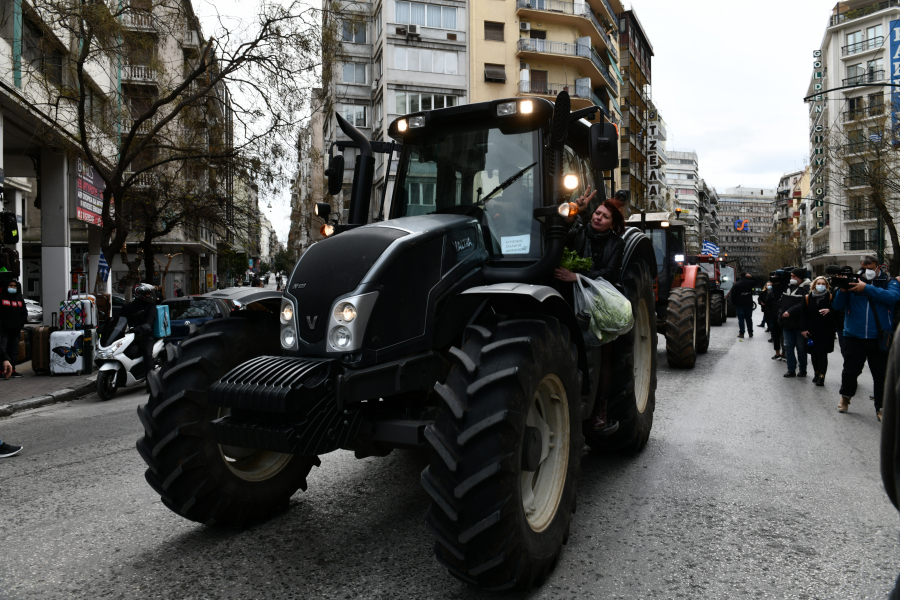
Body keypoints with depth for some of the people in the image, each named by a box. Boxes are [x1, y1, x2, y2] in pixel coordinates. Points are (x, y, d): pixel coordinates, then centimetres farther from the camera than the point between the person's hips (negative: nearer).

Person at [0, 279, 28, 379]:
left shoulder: (20, 299, 15)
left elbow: (24, 313, 18)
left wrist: (21, 324, 5)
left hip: (15, 330, 5)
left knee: (14, 351, 9)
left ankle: (12, 370, 15)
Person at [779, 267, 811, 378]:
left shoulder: (806, 289, -13)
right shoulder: (788, 287, 11)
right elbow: (782, 301, 23)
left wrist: (790, 312, -25)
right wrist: (781, 310, 8)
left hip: (799, 324, -7)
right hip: (787, 323, 7)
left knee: (801, 348, 5)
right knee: (788, 347, 8)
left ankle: (803, 370, 19)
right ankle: (791, 370, 16)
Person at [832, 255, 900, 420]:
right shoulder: (852, 282, 6)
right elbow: (838, 306, -1)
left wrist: (866, 288, -26)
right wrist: (842, 290, -19)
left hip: (879, 338, -1)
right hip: (854, 337, 1)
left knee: (881, 375, 4)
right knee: (850, 370, 6)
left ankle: (881, 408, 13)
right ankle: (845, 398, 30)